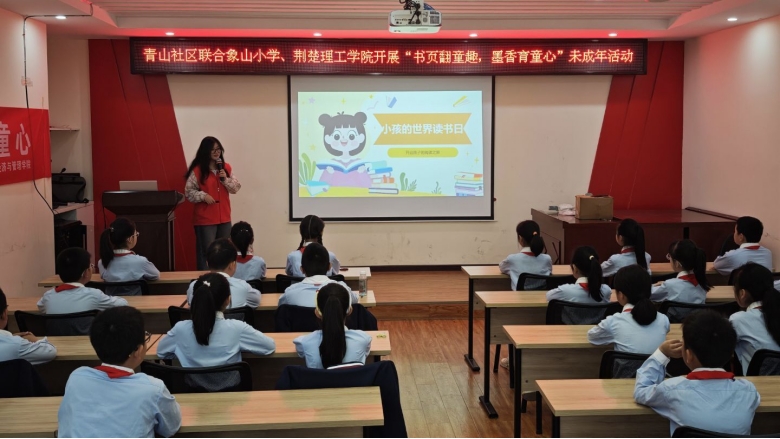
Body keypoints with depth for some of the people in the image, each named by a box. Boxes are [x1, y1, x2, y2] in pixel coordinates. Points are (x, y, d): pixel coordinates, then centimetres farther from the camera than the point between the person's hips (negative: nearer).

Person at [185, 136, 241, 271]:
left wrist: (225, 179, -10)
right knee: (206, 253, -5)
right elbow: (188, 192, -6)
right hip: (205, 219, -5)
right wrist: (203, 196, -20)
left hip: (224, 218, 5)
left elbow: (236, 188, 6)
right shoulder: (197, 170, -7)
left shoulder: (226, 168, 7)